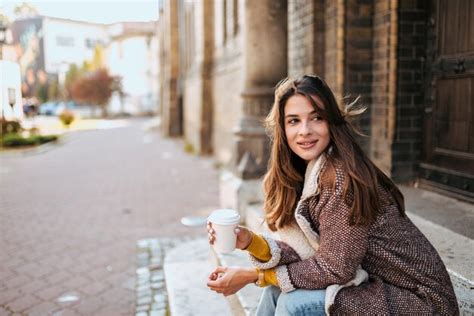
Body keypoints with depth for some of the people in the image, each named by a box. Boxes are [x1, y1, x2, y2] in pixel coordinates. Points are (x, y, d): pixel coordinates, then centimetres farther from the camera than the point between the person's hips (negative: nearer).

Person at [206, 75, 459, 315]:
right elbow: (308, 251, -5)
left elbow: (335, 268, -22)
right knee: (277, 287, 1)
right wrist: (250, 242, -20)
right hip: (373, 282, 7)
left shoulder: (341, 176, -25)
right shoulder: (310, 172, 0)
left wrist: (254, 275, -17)